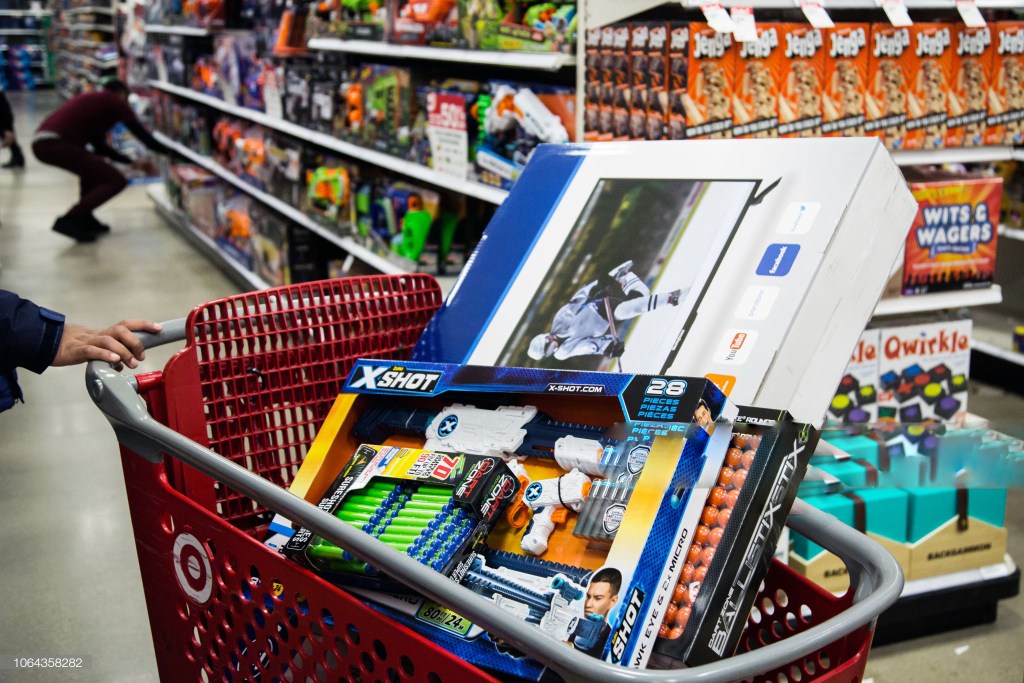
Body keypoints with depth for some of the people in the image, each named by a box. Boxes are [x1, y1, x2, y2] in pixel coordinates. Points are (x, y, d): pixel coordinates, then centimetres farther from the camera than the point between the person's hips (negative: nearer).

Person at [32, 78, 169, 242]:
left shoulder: (93, 101, 32)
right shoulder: (115, 101, 9)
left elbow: (100, 146, 36)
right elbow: (141, 134, 9)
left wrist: (132, 162, 39)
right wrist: (168, 152, 20)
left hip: (40, 141, 9)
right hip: (55, 143, -9)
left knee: (92, 164, 33)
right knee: (116, 181, -4)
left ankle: (84, 218, 24)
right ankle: (69, 220, -9)